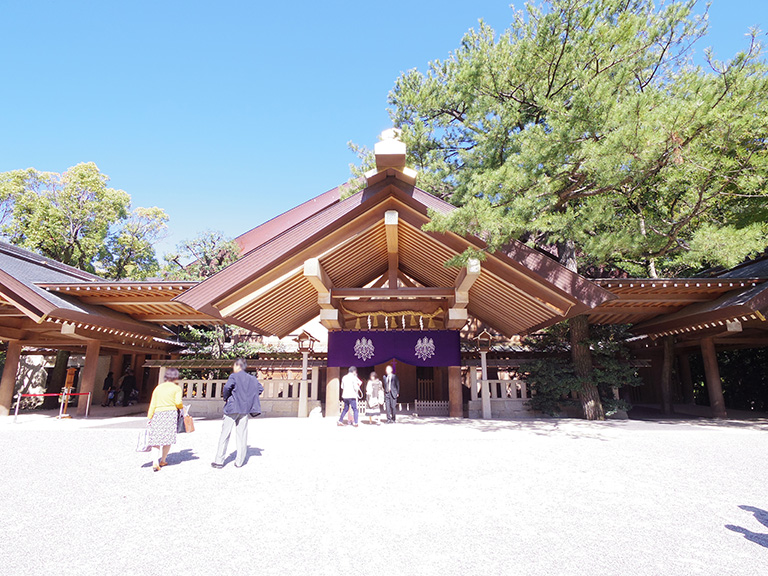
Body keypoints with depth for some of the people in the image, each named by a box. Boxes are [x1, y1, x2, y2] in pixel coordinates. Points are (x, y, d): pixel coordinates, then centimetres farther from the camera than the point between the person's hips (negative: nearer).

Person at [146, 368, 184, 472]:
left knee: (156, 440, 2)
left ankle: (155, 463, -9)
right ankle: (162, 461, 16)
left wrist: (149, 418, 11)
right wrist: (182, 407, 8)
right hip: (170, 413, -3)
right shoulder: (176, 388, 1)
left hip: (157, 414, 3)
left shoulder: (158, 388, 13)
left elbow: (152, 405, 9)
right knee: (168, 439, 9)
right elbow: (178, 402, -12)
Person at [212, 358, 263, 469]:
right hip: (245, 409, 4)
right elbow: (260, 388, 10)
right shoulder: (252, 378, 9)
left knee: (225, 434, 5)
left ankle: (219, 461, 8)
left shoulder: (234, 376, -7)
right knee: (242, 435, 8)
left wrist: (225, 398, -5)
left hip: (232, 408, -4)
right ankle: (239, 462, 10)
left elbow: (227, 387, -22)